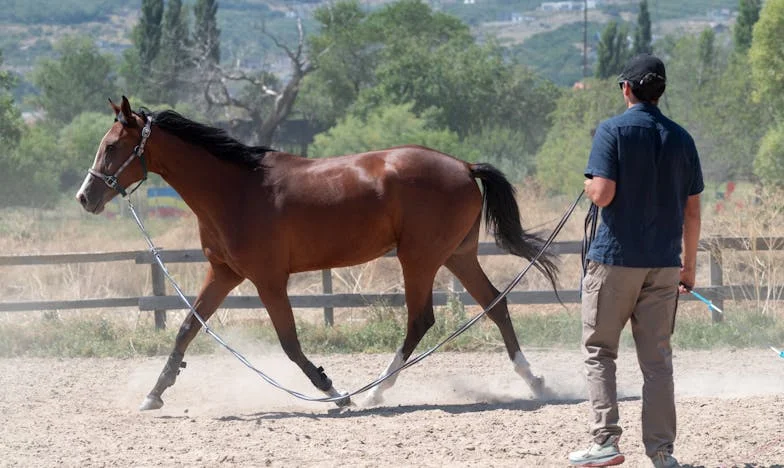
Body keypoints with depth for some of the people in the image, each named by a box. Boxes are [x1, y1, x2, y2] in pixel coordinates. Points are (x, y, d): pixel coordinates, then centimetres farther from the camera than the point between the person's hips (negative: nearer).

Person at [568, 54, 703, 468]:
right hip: (664, 264, 4)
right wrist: (689, 266, 16)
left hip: (615, 259, -4)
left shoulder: (613, 131, -7)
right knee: (657, 359, 8)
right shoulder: (680, 138, 6)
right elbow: (692, 211, 7)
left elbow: (603, 194, -17)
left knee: (598, 351, 6)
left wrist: (589, 184, 6)